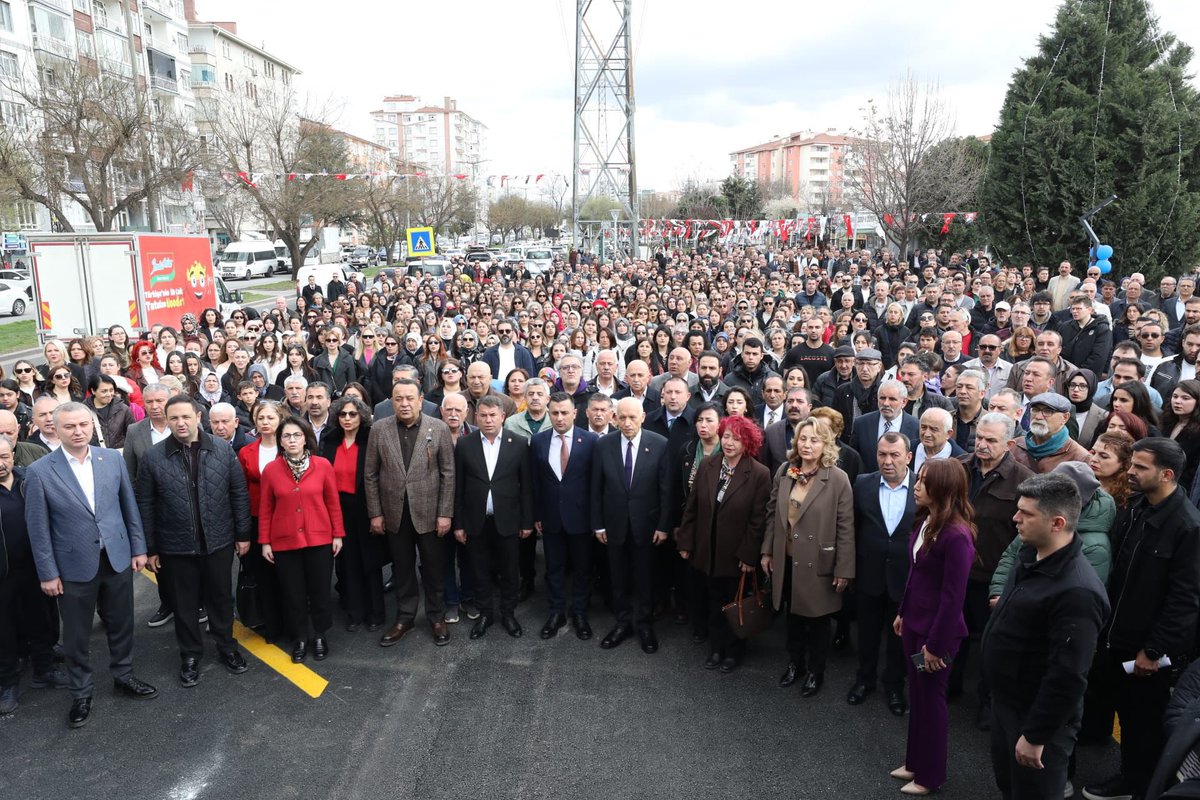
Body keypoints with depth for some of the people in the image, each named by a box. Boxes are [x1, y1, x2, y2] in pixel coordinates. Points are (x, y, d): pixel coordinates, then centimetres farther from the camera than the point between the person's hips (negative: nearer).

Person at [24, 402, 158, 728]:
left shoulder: (113, 458, -2)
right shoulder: (39, 471, -10)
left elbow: (130, 506, 4)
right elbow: (38, 527, -6)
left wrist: (138, 547, 4)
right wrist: (48, 572, -6)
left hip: (117, 558, 2)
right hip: (74, 566, -2)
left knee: (121, 624, 16)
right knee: (76, 635, 13)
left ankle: (124, 676, 36)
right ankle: (81, 693, 31)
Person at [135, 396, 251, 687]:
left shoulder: (223, 450, -6)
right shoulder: (153, 458, -7)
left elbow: (239, 494, -1)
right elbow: (146, 507, -2)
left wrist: (243, 534, 0)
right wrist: (149, 549, 0)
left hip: (219, 542, 1)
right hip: (177, 546, 0)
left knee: (221, 596, 15)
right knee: (185, 602, 14)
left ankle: (227, 647, 35)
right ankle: (190, 655, 32)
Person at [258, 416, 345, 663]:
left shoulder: (323, 465, -5)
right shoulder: (271, 469, -3)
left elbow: (333, 503, 0)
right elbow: (265, 509, 2)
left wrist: (338, 534, 1)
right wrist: (265, 541, 1)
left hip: (319, 540, 0)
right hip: (284, 542, 1)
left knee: (320, 591, 9)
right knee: (292, 594, 10)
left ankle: (320, 636, 29)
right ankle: (300, 638, 28)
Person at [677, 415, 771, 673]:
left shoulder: (759, 474, -14)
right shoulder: (706, 465, -2)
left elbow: (758, 519, -14)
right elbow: (692, 507, 2)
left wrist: (748, 555, -14)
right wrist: (686, 542, 1)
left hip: (736, 555, -3)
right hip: (706, 551, 3)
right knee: (712, 603, 17)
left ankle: (733, 651, 37)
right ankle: (716, 647, 36)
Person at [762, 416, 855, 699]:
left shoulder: (837, 479, -15)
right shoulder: (783, 472, -1)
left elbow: (846, 527, -13)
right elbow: (773, 514, 7)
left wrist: (844, 569, -12)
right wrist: (767, 551, 7)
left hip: (819, 565, -4)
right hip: (787, 561, 4)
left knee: (818, 619, 14)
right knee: (793, 614, 20)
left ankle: (815, 672, 35)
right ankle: (794, 662, 42)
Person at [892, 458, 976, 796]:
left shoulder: (956, 536, -26)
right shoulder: (924, 520, 0)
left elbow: (953, 596, -22)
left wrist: (936, 644, -16)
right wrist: (903, 613, 15)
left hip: (937, 630, -7)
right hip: (915, 624, 8)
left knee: (931, 699, 10)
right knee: (916, 695, 20)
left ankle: (930, 775, 30)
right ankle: (915, 761, 38)